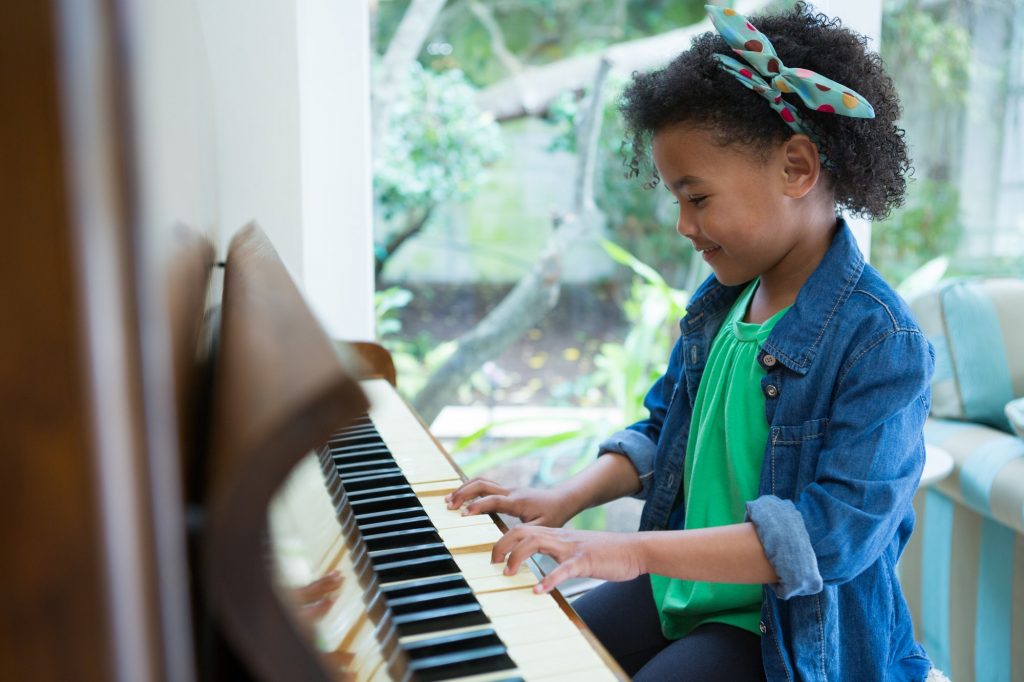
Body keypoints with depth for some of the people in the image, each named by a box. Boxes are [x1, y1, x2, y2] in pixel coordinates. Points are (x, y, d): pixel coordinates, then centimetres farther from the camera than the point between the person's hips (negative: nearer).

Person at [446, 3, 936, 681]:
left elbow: (838, 529, -29)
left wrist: (635, 550, -34)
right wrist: (567, 498, -3)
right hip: (681, 587, 7)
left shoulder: (881, 342, -22)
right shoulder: (718, 301, 3)